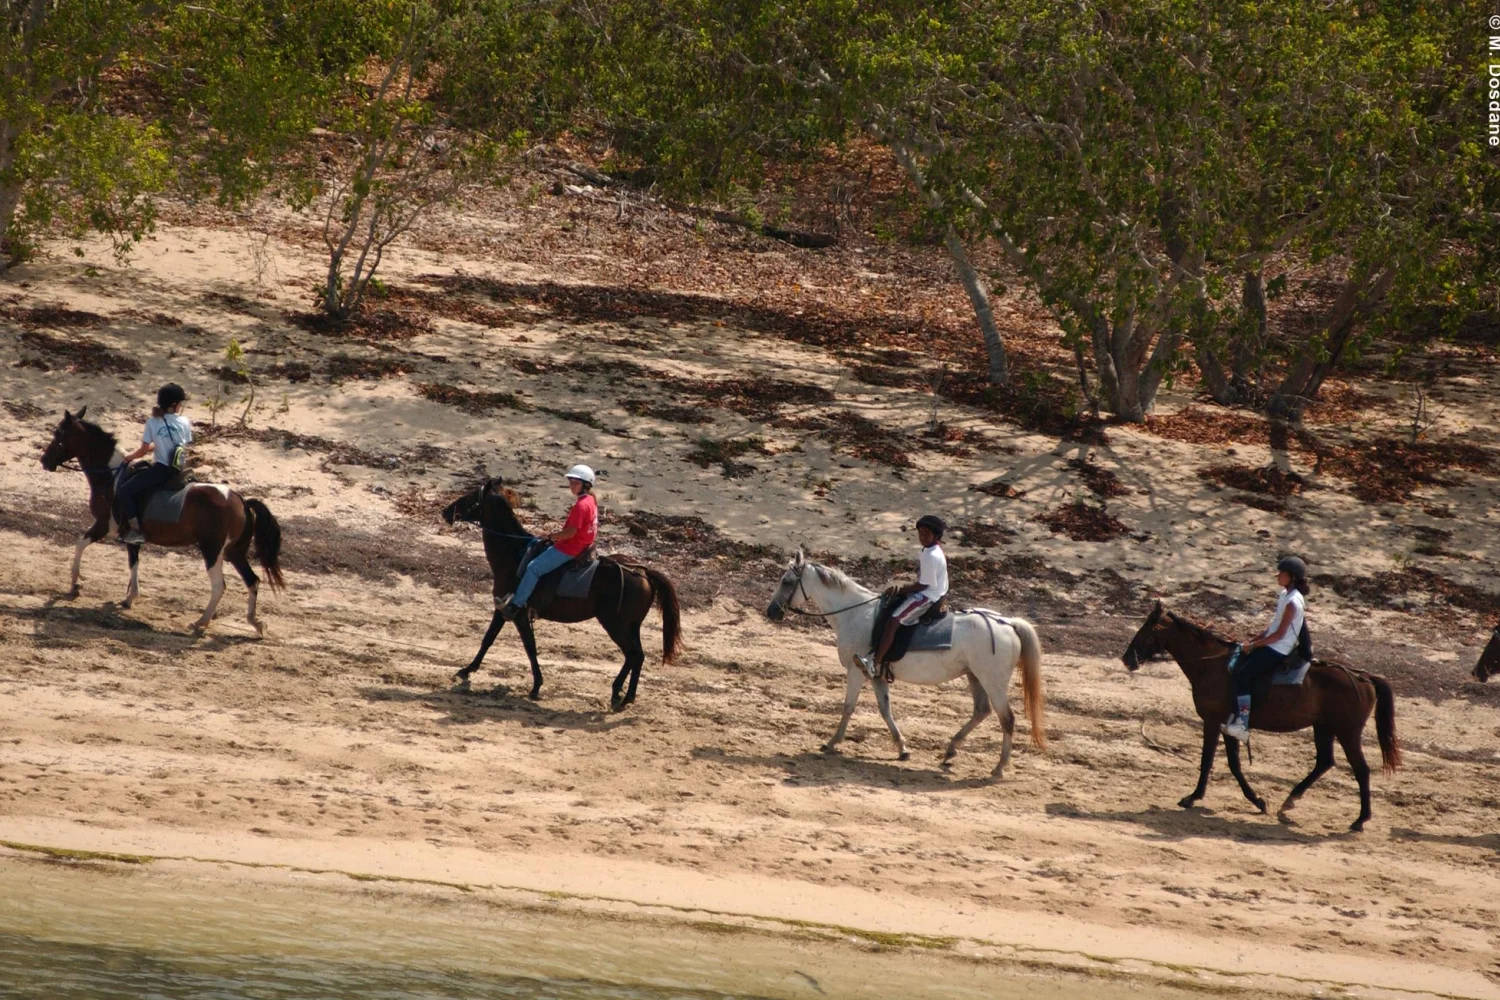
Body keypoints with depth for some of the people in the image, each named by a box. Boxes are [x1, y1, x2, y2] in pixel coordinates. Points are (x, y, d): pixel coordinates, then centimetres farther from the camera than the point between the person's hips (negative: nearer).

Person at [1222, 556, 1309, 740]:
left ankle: (1242, 724, -19)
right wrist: (1253, 640, 9)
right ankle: (1235, 714, 13)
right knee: (1235, 671, 9)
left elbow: (1280, 634, -21)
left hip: (1277, 651, -10)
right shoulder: (1285, 594, 9)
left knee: (1242, 675, -19)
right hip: (1271, 647, 10)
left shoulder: (1292, 602, -21)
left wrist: (1253, 645, -14)